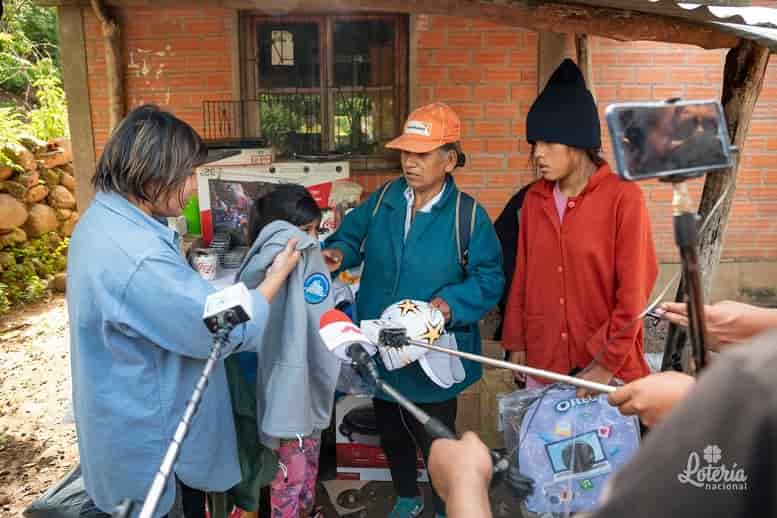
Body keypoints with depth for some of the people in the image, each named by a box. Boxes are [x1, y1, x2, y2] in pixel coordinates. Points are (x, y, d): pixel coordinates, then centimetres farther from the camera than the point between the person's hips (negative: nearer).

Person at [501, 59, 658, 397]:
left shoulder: (624, 198, -11)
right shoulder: (534, 199, 4)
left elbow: (633, 292, -12)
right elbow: (522, 277, 9)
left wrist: (608, 361, -13)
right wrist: (516, 342, 8)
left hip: (605, 366, -4)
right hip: (542, 362, 4)